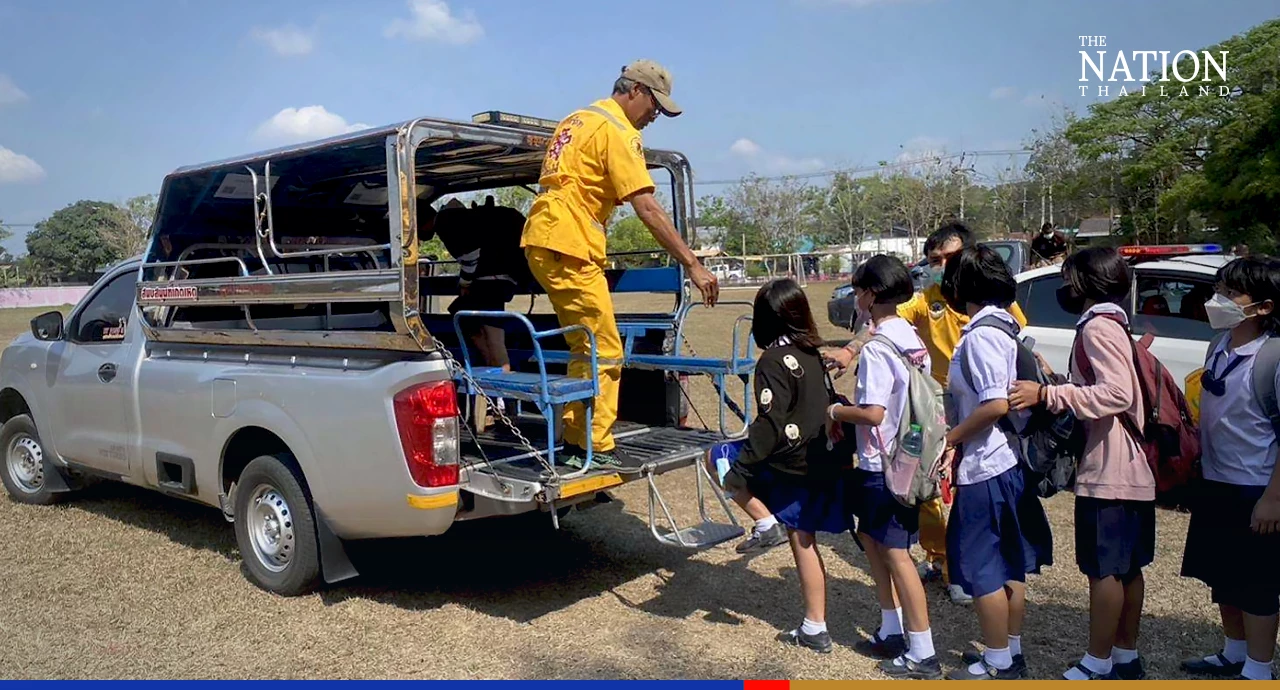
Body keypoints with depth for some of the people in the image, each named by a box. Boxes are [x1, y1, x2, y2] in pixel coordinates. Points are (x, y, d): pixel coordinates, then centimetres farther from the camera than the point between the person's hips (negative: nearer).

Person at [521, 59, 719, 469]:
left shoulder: (577, 120, 22)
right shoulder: (617, 130, -8)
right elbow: (647, 209, -16)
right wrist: (692, 265, -16)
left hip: (541, 242, 10)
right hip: (568, 247, -10)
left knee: (585, 349, 15)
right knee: (605, 353, -5)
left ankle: (575, 443, 19)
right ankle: (596, 449, -1)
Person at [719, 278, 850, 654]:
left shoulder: (774, 360, -16)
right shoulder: (814, 353, 8)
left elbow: (769, 425, -20)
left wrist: (740, 469, -16)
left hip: (793, 466, -8)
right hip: (822, 463, 8)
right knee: (803, 540, 16)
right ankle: (815, 628, 23)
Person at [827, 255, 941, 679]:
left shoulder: (876, 349, -20)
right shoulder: (913, 339, 6)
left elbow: (873, 413, -24)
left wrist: (836, 411, -7)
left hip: (883, 463, -9)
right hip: (909, 457, 9)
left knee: (895, 552, 0)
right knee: (872, 537, 20)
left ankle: (922, 655, 8)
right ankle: (891, 632, 28)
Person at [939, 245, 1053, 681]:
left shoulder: (981, 335, -19)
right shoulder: (1004, 326, 9)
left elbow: (995, 404, -26)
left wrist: (949, 437, -14)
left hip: (986, 468, -10)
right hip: (1009, 463, 10)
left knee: (982, 569, 3)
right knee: (1010, 565, 17)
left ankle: (998, 665, 15)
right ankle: (1012, 653, 30)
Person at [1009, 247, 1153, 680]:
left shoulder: (1098, 326, -14)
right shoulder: (1111, 324, 17)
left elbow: (1116, 394, -25)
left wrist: (1046, 394, -26)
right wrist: (1054, 393, 16)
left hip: (1108, 473, -10)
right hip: (1129, 470, 10)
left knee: (1104, 569, -2)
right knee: (1127, 568, 16)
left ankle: (1098, 665, 7)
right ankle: (1126, 656, 27)